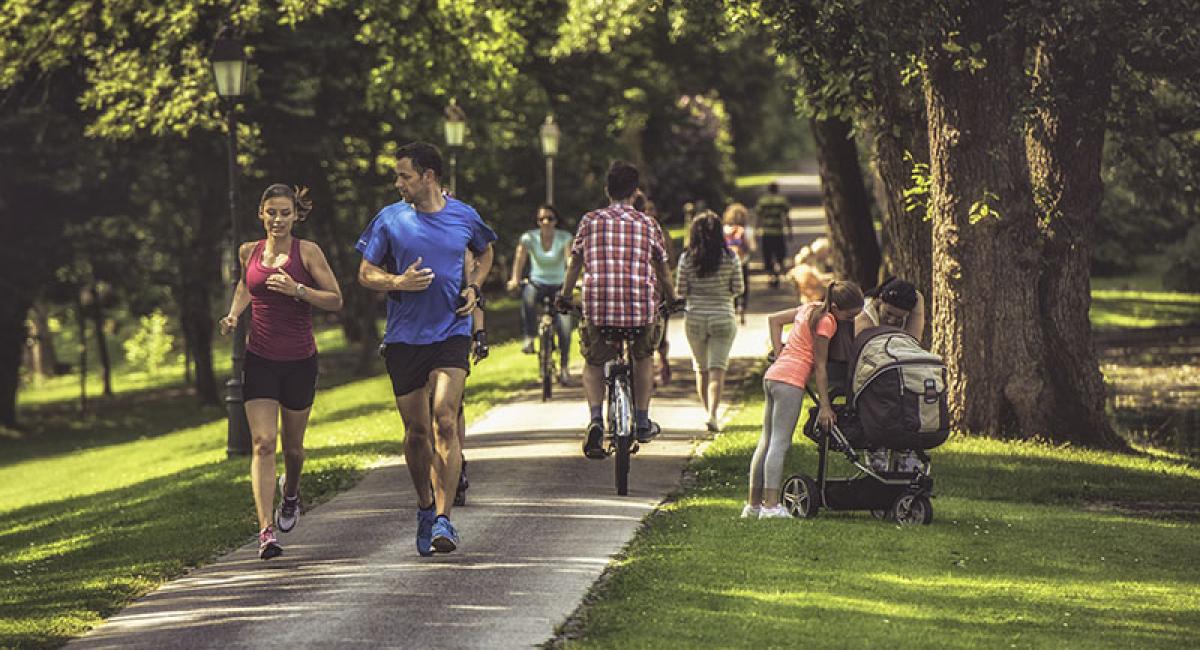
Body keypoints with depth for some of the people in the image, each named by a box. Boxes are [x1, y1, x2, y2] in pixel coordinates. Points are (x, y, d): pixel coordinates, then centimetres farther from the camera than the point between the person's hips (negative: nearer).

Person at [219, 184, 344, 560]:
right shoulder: (249, 252, 5)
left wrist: (297, 290, -20)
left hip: (299, 360, -1)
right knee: (263, 443, -12)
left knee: (292, 445, 13)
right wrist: (233, 315, 8)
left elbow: (336, 300, -6)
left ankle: (290, 492, 48)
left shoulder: (307, 251, -5)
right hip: (259, 359, 1)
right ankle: (266, 531, -18)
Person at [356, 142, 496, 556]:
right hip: (404, 337, 1)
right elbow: (366, 274, 6)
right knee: (416, 432, 7)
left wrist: (474, 288, 6)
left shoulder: (464, 217, 3)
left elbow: (485, 252, 25)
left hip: (451, 332, -1)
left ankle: (443, 519, -18)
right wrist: (398, 282, -14)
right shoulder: (390, 219, 1)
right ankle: (425, 507, 28)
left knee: (445, 423, -16)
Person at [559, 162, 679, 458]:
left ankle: (596, 419, -6)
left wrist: (564, 297, 27)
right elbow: (662, 270, 15)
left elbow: (575, 264, 13)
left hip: (598, 307, 0)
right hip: (641, 308, 0)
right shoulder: (648, 224, 6)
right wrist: (672, 300, 31)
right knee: (644, 356, 28)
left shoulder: (590, 221, 6)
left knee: (593, 363, 19)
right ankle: (642, 421, 27)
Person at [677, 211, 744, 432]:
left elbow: (681, 291, -3)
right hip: (723, 318, -1)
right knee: (717, 368, -4)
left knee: (701, 368, 17)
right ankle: (712, 414, -19)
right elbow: (738, 289, -2)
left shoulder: (686, 258, -6)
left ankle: (708, 412, 24)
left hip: (695, 318, 1)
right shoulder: (730, 258, -6)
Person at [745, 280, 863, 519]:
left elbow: (773, 319, 24)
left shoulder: (810, 308, 15)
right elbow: (820, 367, -10)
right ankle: (771, 506, -16)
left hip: (773, 375, 9)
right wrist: (824, 406, -8)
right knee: (780, 443, -11)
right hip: (791, 381, -9)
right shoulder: (826, 321, -11)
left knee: (767, 442, 12)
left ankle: (754, 504, 15)